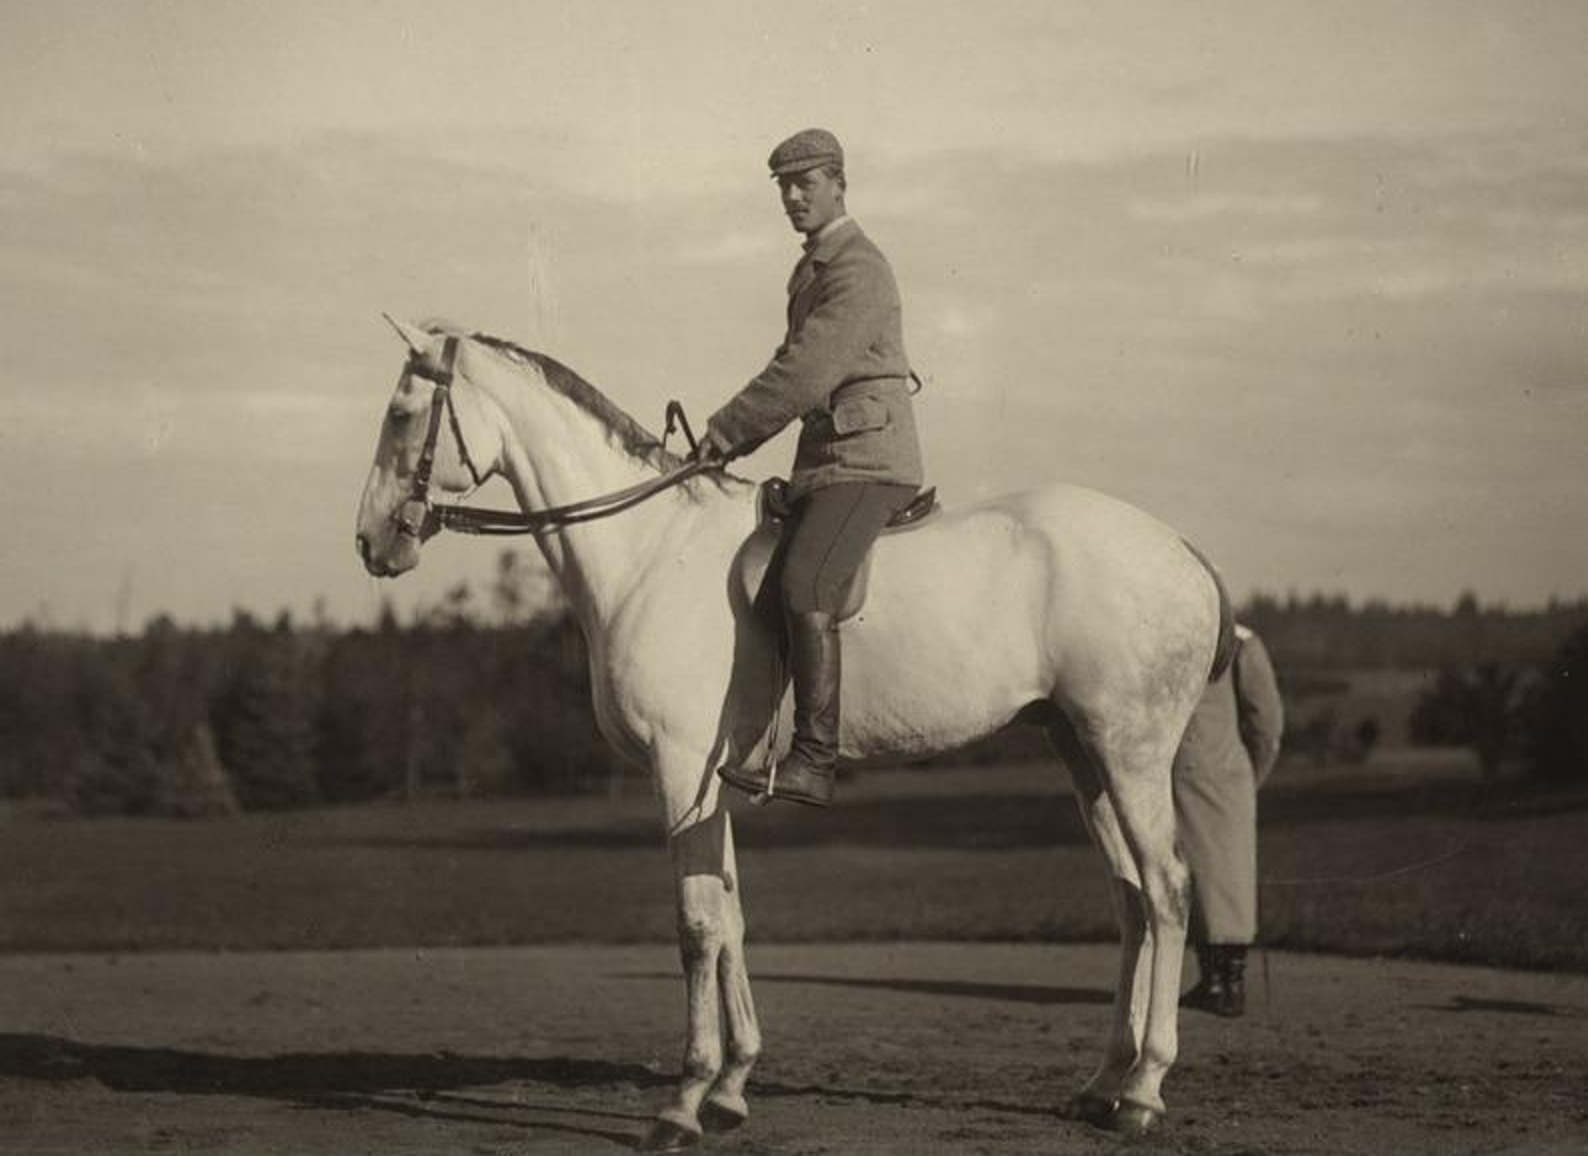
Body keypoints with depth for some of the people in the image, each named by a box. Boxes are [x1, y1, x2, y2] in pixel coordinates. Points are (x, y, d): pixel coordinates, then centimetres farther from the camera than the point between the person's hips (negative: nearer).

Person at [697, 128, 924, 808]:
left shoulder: (857, 272, -13)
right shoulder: (812, 270, 20)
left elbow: (806, 374, -21)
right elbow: (797, 369, 26)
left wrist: (726, 432, -13)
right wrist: (737, 438, 13)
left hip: (868, 462, -11)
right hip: (824, 462, 11)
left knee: (804, 588, -28)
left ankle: (813, 762, -34)